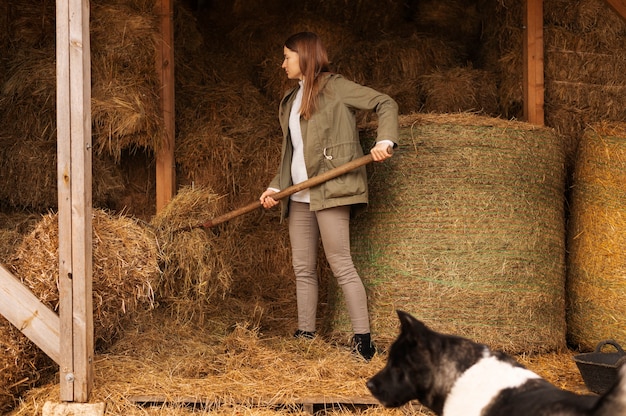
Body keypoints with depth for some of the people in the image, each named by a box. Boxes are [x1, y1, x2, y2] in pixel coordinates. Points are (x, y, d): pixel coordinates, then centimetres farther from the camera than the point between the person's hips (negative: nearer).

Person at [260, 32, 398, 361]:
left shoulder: (334, 87, -3)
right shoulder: (291, 99, 20)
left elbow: (386, 104, -6)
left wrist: (385, 141, -22)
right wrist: (275, 187, 10)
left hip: (329, 191, -8)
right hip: (299, 195, 8)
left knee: (340, 265, -10)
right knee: (302, 269, 8)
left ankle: (363, 341, -9)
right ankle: (305, 336, 14)